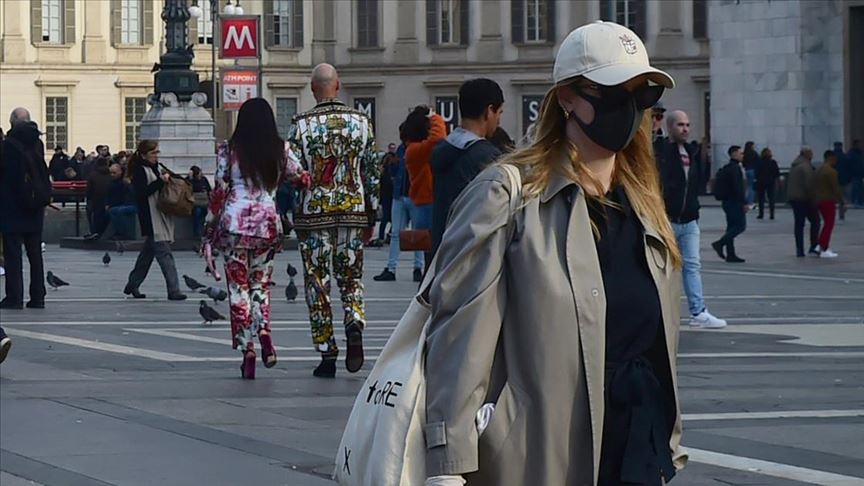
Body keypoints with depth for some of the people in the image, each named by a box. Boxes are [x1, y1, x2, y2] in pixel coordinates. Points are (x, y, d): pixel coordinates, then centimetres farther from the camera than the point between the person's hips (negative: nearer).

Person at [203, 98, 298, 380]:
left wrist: (209, 233, 6)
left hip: (235, 222, -2)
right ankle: (264, 332, -11)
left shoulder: (229, 151, 0)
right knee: (260, 284, 16)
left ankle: (247, 349, -3)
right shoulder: (280, 150, 4)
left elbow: (219, 193, -1)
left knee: (239, 287, 4)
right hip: (268, 223, 2)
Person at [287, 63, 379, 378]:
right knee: (351, 276, 14)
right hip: (353, 210, 2)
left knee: (317, 282, 5)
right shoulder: (360, 121, 2)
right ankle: (355, 328, -14)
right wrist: (372, 211, 11)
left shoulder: (303, 124, -6)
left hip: (314, 212, -2)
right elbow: (372, 170, 5)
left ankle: (327, 355, 5)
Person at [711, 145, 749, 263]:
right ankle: (720, 244, -15)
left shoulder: (727, 168, 18)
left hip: (728, 201, 10)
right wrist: (745, 203, -20)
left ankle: (730, 254, 9)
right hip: (735, 202, -10)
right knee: (740, 225, -9)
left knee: (732, 227, 10)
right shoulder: (735, 169, -14)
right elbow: (738, 188, -21)